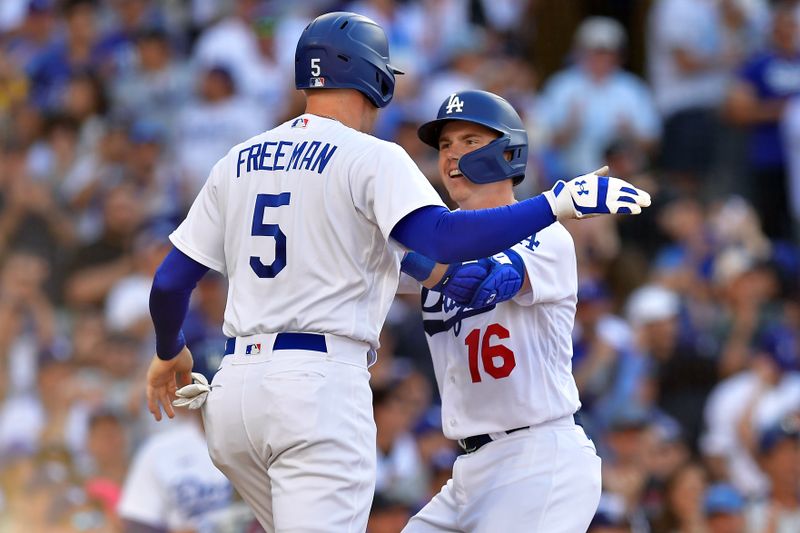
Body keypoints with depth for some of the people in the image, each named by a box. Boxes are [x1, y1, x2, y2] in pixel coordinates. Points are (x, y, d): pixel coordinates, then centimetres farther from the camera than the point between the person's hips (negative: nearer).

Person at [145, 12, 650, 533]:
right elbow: (442, 239, -20)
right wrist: (559, 202, -18)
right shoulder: (371, 158, -3)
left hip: (233, 391, 7)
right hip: (319, 383, -7)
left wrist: (170, 353, 35)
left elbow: (169, 282, 16)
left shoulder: (238, 161, 15)